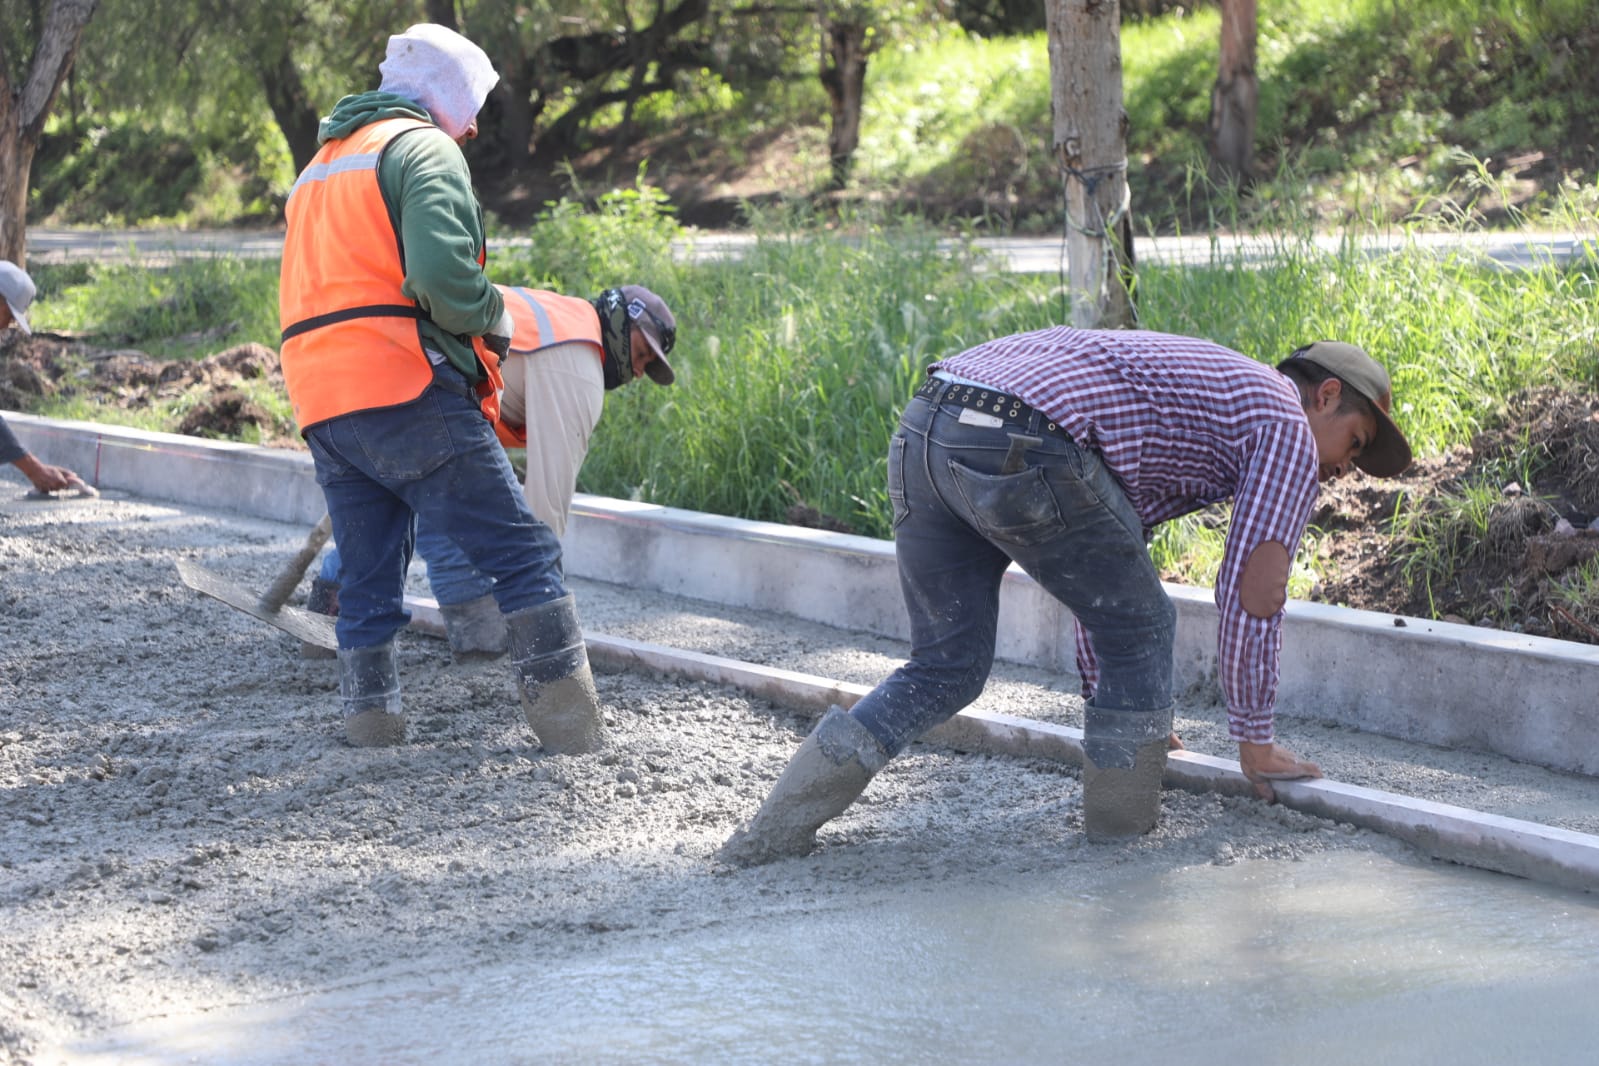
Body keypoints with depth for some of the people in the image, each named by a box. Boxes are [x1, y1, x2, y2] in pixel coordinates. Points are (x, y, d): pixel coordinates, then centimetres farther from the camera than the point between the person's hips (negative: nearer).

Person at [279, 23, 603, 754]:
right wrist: (491, 316, -1)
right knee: (522, 551, -6)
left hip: (321, 405, 8)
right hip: (404, 393, -8)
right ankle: (570, 723, -10)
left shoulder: (321, 167, 28)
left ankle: (372, 721, 12)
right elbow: (440, 272, -18)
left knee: (369, 578, 14)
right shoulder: (424, 147, -1)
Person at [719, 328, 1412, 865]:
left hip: (922, 431, 9)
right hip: (1023, 445, -8)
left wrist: (1109, 710, 45)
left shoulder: (1193, 390, 38)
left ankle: (779, 827, 11)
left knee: (945, 669, 19)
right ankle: (1121, 840, 19)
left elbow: (1094, 575, 41)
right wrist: (1254, 742, 20)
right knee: (1141, 629, 13)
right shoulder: (1289, 428, 14)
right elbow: (1252, 599, 9)